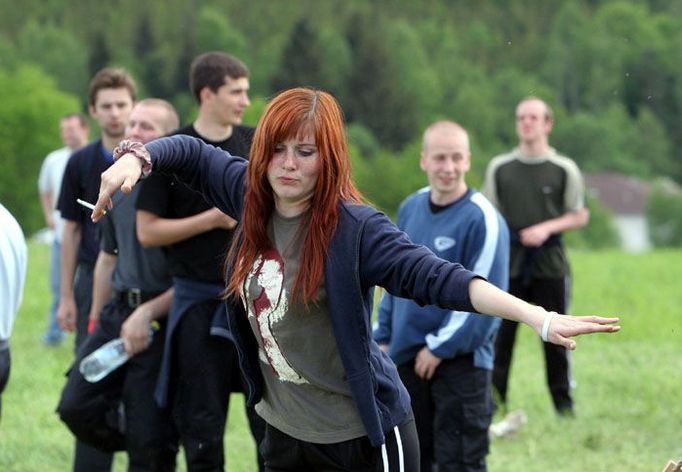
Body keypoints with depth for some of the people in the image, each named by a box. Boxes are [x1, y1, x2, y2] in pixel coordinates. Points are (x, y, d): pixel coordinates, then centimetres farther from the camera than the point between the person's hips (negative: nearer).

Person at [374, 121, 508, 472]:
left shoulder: (482, 219, -14)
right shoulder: (410, 209, 8)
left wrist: (440, 347, -14)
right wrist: (383, 338, 14)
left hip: (461, 361, -7)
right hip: (407, 360, 7)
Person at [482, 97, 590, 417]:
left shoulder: (564, 169, 3)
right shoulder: (499, 168, 8)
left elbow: (580, 216, 6)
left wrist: (547, 228, -10)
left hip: (549, 261, -1)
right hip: (509, 261, 1)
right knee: (500, 333, -1)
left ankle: (563, 404, 11)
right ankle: (495, 401, 5)